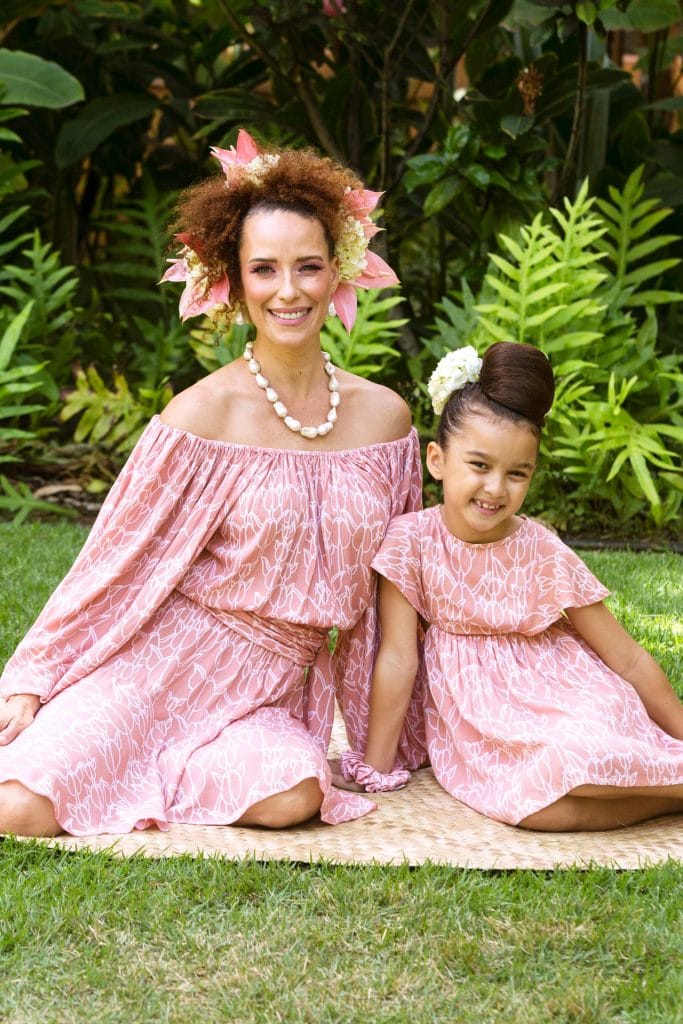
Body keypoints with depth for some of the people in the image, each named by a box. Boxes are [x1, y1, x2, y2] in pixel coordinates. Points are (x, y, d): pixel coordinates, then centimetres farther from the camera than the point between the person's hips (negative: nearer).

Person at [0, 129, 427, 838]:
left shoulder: (384, 416, 1)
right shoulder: (204, 414, -11)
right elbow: (119, 560, -4)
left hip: (269, 691, 5)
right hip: (163, 664, -4)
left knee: (291, 798, -28)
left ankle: (141, 763, -1)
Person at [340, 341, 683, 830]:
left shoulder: (545, 554, -10)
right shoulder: (411, 539, -10)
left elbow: (629, 660, -4)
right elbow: (398, 658, -8)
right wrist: (376, 766, -8)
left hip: (562, 695, 0)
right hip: (481, 726, 0)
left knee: (577, 758, -34)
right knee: (533, 803, -30)